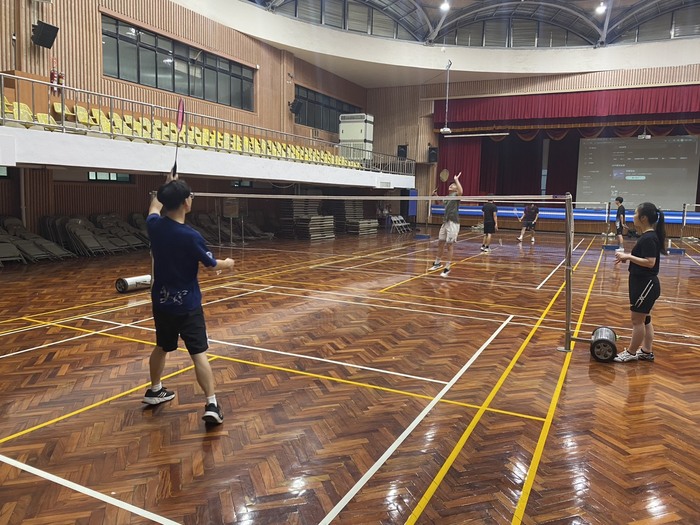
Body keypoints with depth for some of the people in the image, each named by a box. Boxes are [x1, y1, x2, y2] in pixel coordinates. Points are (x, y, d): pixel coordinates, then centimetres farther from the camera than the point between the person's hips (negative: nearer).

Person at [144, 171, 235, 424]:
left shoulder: (154, 226, -5)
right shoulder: (191, 237, -22)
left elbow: (154, 208, 22)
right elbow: (212, 264, -7)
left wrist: (166, 187, 30)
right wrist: (228, 264, 14)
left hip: (161, 302, 6)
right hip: (187, 305, -6)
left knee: (162, 347, 24)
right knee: (199, 353, -5)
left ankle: (154, 391, 41)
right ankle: (211, 405, -8)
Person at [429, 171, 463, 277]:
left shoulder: (456, 195, -6)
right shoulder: (447, 197, 17)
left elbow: (460, 191, -31)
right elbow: (441, 202, 40)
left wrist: (456, 180, -24)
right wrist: (435, 195, 28)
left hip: (453, 223, -8)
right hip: (445, 222, 8)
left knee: (450, 245, -5)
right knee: (440, 243, 16)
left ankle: (447, 268, 1)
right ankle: (437, 263, 33)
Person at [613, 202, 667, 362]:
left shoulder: (649, 238, -21)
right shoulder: (648, 236, 9)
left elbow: (650, 262, -26)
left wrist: (628, 257, -22)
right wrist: (628, 257, 5)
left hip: (645, 284, -10)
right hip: (643, 283, 10)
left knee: (637, 320, 1)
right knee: (645, 319, 16)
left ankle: (631, 353, 12)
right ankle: (647, 352, 26)